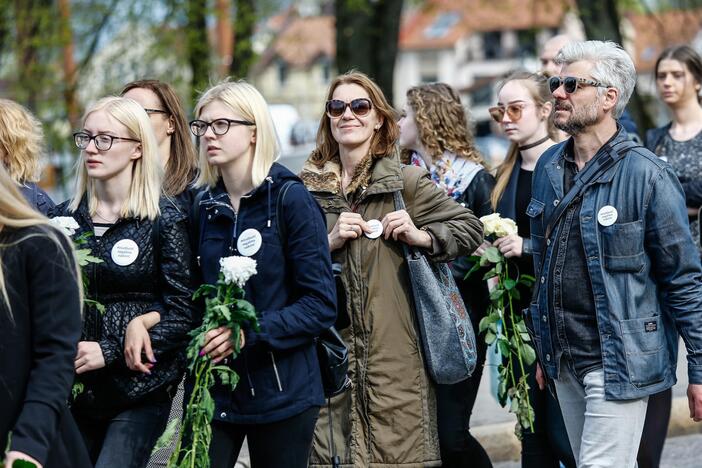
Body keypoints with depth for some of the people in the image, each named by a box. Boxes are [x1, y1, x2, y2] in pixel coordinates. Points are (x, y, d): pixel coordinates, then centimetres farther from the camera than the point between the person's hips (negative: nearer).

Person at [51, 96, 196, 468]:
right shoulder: (66, 217, 7)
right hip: (74, 388, 4)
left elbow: (182, 313, -8)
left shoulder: (165, 220, -5)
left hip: (139, 392, -4)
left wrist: (110, 352, -15)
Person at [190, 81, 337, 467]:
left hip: (281, 392, -4)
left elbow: (321, 304, -11)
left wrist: (250, 332, -21)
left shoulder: (290, 198, -6)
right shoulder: (203, 206, 9)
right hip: (213, 390, 4)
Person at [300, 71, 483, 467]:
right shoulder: (308, 188, 10)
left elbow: (471, 227, 9)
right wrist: (329, 241, -7)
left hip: (393, 356, -2)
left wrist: (421, 237, -7)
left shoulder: (405, 181, 3)